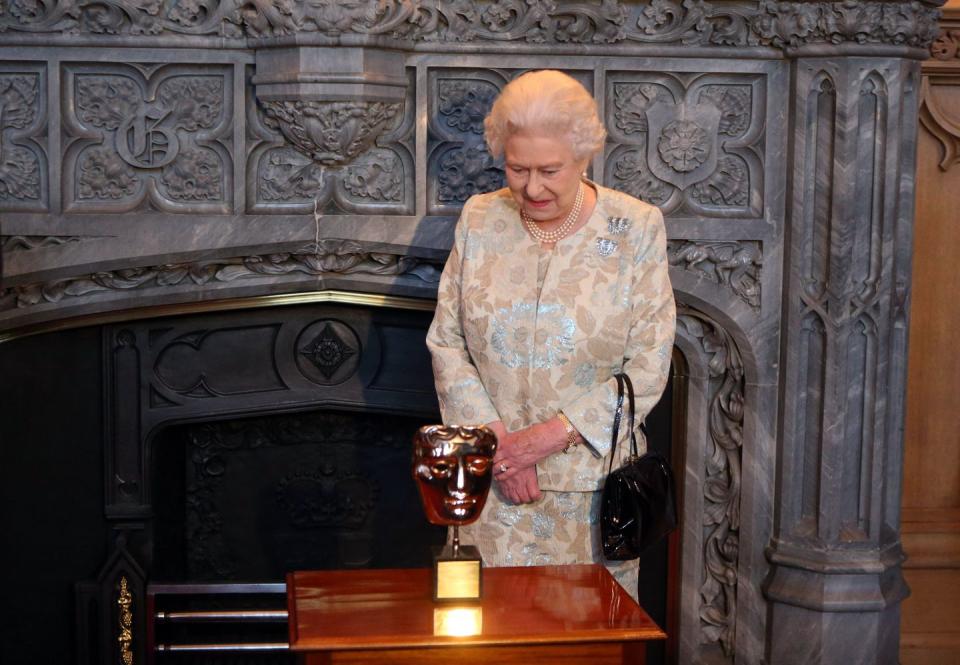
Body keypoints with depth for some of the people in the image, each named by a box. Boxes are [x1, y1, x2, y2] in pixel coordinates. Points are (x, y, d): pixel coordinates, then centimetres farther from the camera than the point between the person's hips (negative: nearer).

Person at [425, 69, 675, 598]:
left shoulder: (637, 230, -5)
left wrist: (548, 436, -14)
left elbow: (648, 368, -8)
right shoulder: (479, 221, 3)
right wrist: (496, 438, -9)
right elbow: (446, 341, 3)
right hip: (492, 479, 2)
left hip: (593, 480, -1)